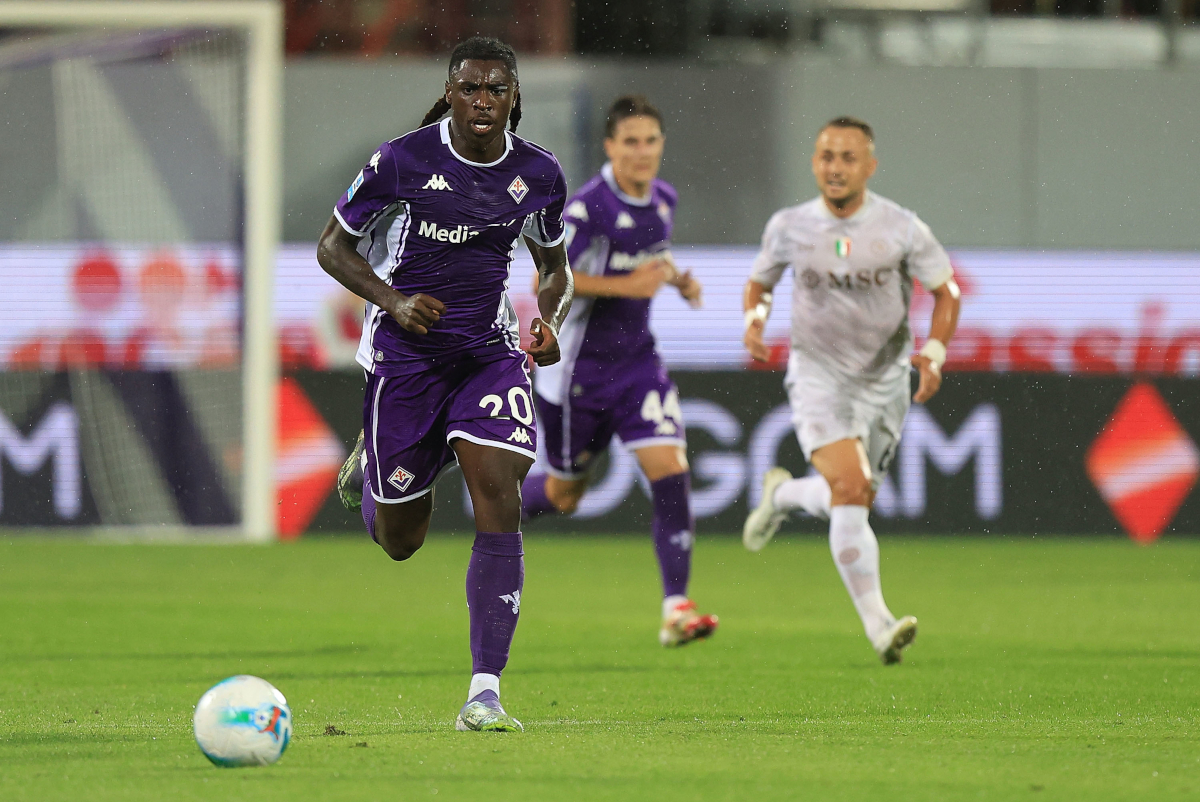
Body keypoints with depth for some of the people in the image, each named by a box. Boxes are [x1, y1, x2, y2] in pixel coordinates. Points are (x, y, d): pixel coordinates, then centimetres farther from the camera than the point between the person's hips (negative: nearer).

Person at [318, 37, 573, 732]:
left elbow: (555, 265, 16)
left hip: (490, 352, 2)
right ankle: (374, 464, 46)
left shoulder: (539, 174, -1)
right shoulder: (403, 161, -12)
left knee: (500, 504, -18)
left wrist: (551, 323, -5)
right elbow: (334, 246, -2)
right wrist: (394, 302, -19)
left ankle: (486, 692, -16)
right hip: (406, 355, -2)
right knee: (399, 542, 7)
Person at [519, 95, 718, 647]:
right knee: (563, 496, 10)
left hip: (637, 362, 5)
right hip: (578, 369, -5)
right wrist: (627, 286, -27)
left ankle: (676, 610, -14)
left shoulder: (663, 199, 4)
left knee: (670, 472, -13)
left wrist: (678, 279, 3)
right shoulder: (587, 207, -19)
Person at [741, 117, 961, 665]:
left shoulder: (901, 229, -8)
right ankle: (877, 624, -23)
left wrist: (935, 352, -13)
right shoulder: (789, 227, -5)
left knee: (847, 499, 11)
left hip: (885, 380, 2)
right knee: (850, 490, -22)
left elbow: (946, 291, 3)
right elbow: (759, 283, 12)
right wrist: (754, 321, -10)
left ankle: (782, 494, 46)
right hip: (818, 375, -2)